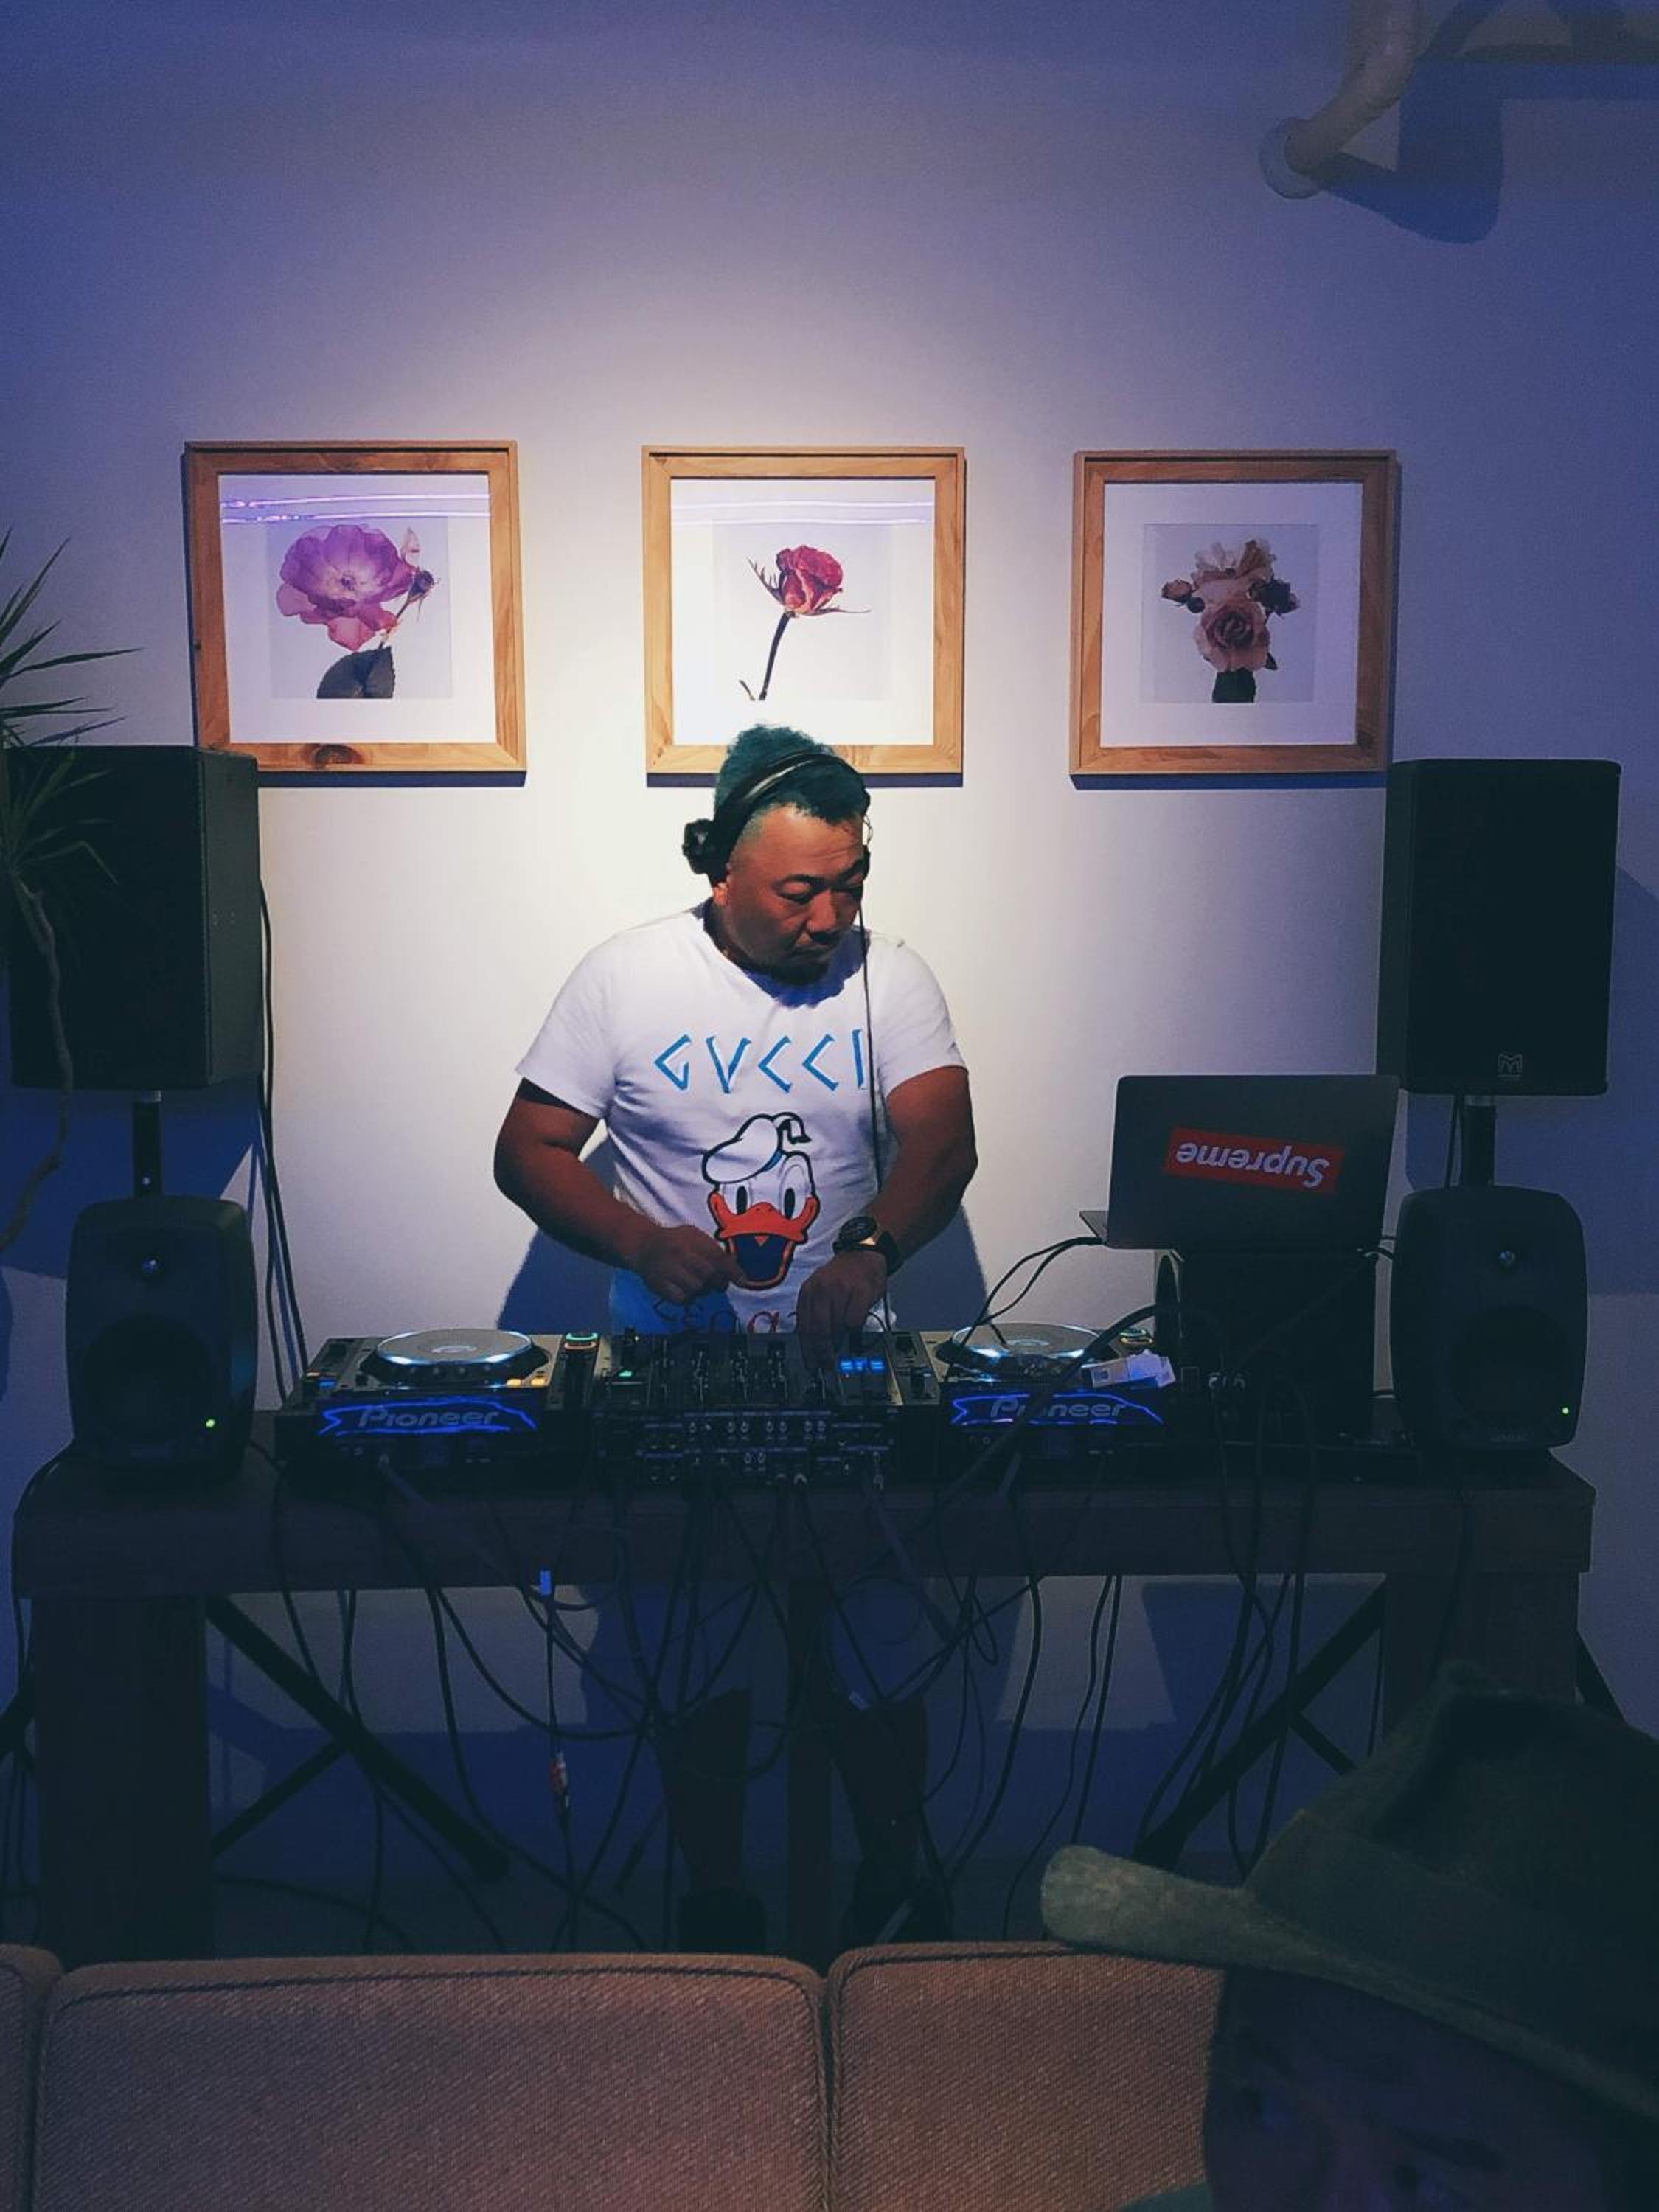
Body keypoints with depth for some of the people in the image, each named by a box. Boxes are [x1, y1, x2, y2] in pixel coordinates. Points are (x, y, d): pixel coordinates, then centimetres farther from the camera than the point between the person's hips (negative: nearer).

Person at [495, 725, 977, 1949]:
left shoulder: (891, 978, -2)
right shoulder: (626, 976, -3)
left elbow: (942, 1135, -16)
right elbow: (528, 1150, -1)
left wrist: (870, 1251, -35)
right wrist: (640, 1243, -19)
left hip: (842, 1367, 0)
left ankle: (897, 1885, 25)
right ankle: (716, 1899, 28)